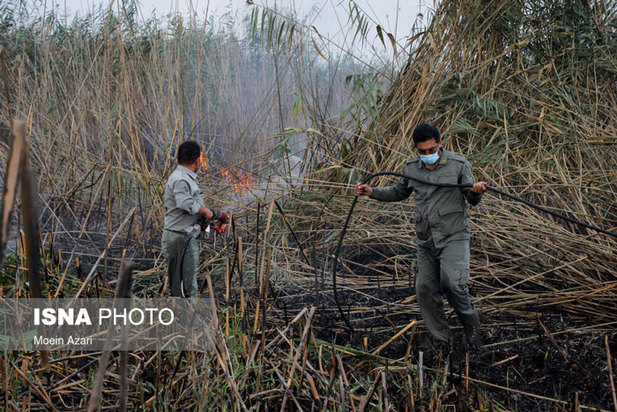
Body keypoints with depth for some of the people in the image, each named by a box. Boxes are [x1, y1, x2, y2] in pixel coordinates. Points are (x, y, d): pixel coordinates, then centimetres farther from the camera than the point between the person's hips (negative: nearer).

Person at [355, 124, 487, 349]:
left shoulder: (458, 164, -5)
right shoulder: (412, 168, 7)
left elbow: (472, 200, -2)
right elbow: (398, 193, 24)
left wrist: (476, 192, -26)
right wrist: (372, 192, 11)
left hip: (454, 237, -5)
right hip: (426, 241, 5)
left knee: (452, 284, -21)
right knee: (425, 289, 5)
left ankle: (470, 322, 8)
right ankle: (442, 341, 20)